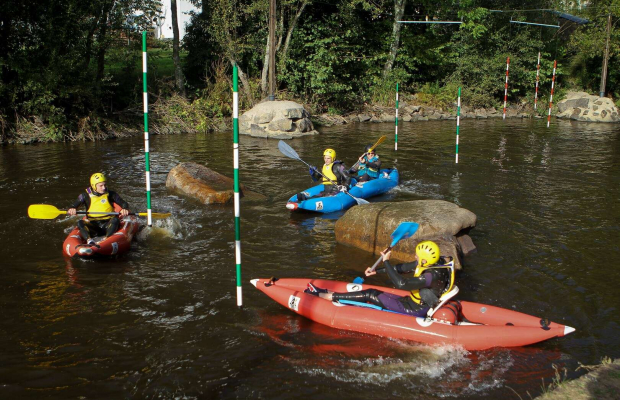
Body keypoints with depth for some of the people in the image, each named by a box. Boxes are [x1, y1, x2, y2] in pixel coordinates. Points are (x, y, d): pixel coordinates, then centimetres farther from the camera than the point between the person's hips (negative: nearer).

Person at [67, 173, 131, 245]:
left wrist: (125, 209, -26)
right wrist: (72, 209, -27)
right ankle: (89, 240, -46)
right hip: (93, 226, 1)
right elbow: (75, 205, -1)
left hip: (107, 224, -1)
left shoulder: (110, 194, 6)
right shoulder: (86, 196, 5)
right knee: (80, 223, -25)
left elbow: (124, 203, -1)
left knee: (115, 220, -31)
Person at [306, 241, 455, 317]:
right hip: (412, 302, 9)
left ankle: (321, 295, -7)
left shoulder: (433, 276, -28)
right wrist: (376, 271, 4)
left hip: (414, 311, -9)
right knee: (373, 293, 5)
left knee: (369, 295, -10)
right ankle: (327, 293, 9)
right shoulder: (425, 264, 0)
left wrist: (386, 262, -30)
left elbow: (402, 284, -36)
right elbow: (402, 268, 10)